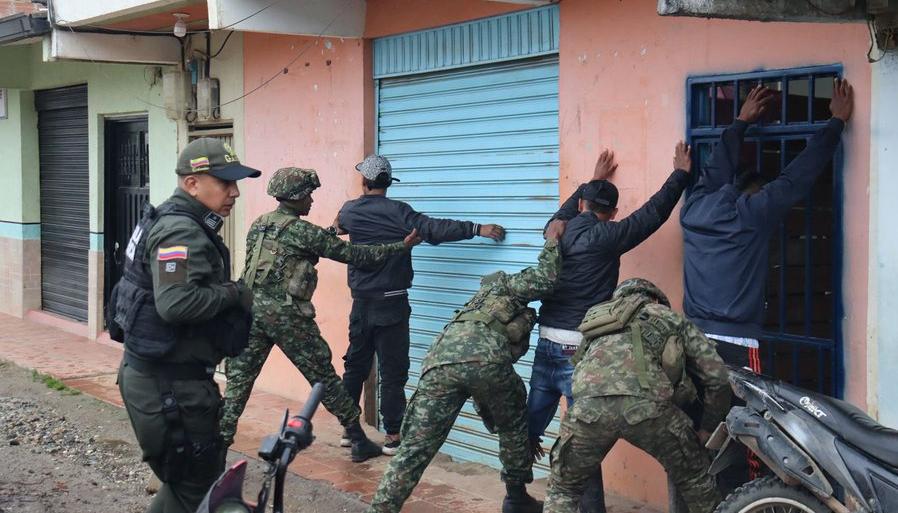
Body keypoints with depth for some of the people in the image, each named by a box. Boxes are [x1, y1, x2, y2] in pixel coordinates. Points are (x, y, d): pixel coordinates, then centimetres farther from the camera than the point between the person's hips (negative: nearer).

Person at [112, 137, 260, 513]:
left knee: (198, 474, 20)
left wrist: (229, 293, 8)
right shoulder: (181, 232, -20)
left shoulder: (183, 225, 15)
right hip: (168, 384, -10)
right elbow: (176, 303, -33)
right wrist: (234, 292, -19)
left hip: (160, 374, 10)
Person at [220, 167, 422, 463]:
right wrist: (401, 247, -3)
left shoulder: (257, 226, 14)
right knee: (323, 377, 3)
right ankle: (359, 441, 11)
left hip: (253, 307, 6)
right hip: (286, 313, -6)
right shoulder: (301, 230, -6)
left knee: (239, 377, 9)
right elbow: (353, 254, -7)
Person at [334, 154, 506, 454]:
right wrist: (477, 229, -19)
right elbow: (433, 229, -21)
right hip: (391, 303, -5)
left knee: (355, 365, 16)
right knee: (392, 372, 1)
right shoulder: (396, 211, -12)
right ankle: (392, 437, 3)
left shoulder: (349, 212, 3)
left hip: (361, 302, 5)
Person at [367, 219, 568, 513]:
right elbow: (543, 281, 5)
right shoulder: (504, 285, 29)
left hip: (439, 362, 5)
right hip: (483, 358, -5)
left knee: (415, 448, 5)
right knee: (514, 427, 22)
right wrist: (552, 241, 20)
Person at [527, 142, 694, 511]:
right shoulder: (605, 236, -8)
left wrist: (594, 181, 45)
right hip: (579, 350, -6)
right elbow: (654, 212, -3)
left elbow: (569, 209, 32)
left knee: (529, 426, 14)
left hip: (546, 345, 6)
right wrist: (681, 173, 9)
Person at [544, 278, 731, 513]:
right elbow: (718, 377, 26)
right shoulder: (670, 318, 32)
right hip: (646, 404, -2)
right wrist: (707, 429, 40)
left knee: (562, 489, 24)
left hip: (589, 404, 2)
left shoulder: (597, 317, 41)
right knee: (695, 479, 24)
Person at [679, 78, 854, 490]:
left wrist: (741, 123, 42)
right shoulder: (753, 213, -2)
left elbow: (717, 169, 29)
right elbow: (800, 174, 3)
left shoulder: (695, 208, 11)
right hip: (734, 345, -6)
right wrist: (837, 121, 14)